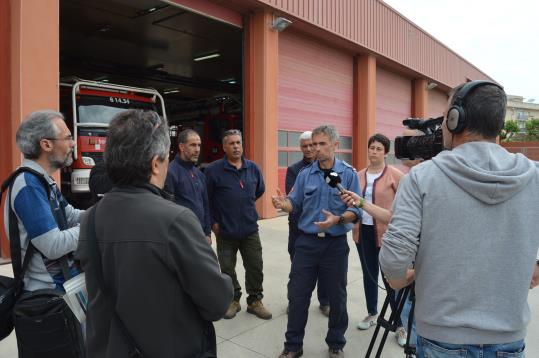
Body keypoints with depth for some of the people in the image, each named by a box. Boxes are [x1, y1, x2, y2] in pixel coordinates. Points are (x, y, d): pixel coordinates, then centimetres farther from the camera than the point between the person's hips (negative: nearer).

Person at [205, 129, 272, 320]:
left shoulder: (253, 168, 1)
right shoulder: (213, 170, -11)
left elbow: (259, 190, 19)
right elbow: (206, 199, -5)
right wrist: (213, 222, -2)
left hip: (250, 229, 3)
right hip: (225, 231, -3)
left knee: (255, 267, 9)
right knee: (228, 269, 12)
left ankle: (254, 301, 27)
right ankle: (233, 300, 32)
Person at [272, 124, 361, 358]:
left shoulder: (349, 174, -3)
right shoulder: (305, 174, 4)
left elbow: (355, 210, -8)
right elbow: (295, 204, 3)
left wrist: (337, 220, -27)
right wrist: (283, 204, -19)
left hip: (336, 244, -1)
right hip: (306, 242, 2)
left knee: (337, 296, 13)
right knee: (297, 295, 8)